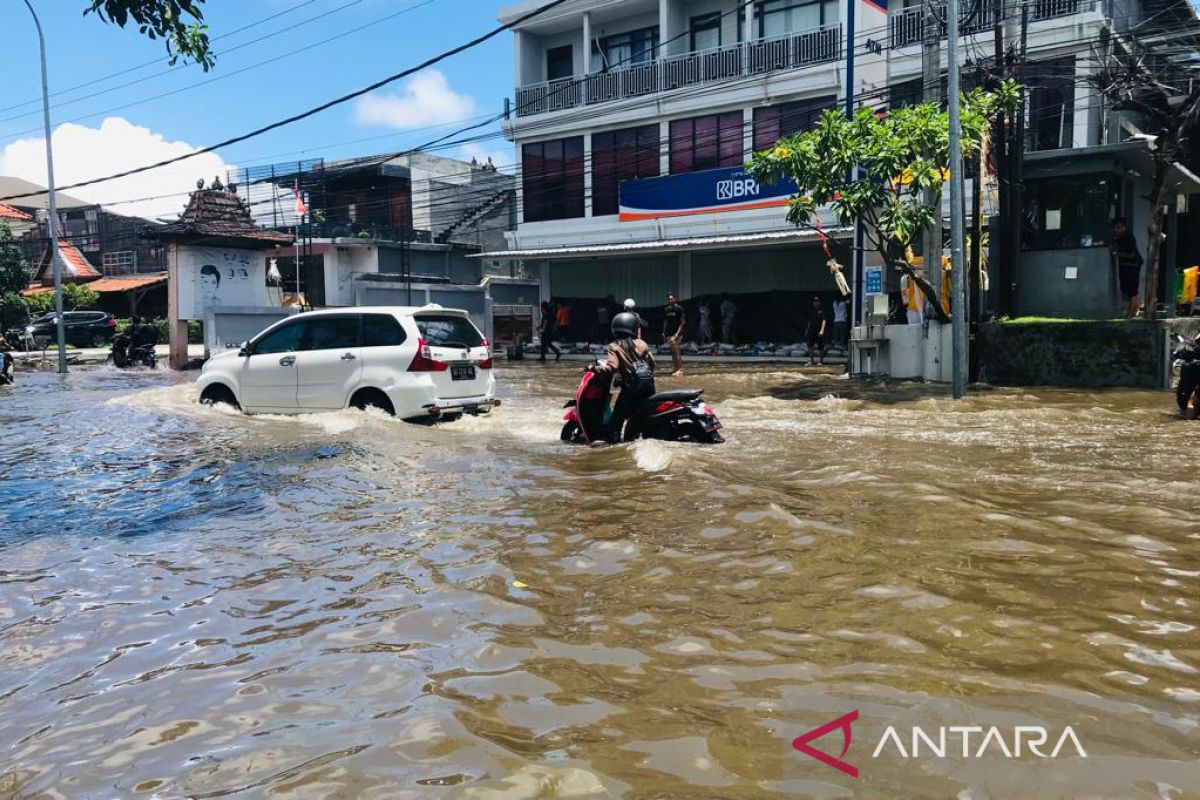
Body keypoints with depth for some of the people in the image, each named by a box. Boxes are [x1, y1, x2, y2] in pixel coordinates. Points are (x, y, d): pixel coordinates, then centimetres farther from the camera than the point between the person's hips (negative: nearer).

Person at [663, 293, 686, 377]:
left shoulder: (679, 309, -6)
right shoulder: (666, 310, 11)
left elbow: (683, 322, -7)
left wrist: (678, 332, -15)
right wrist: (664, 332, 10)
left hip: (677, 334, -6)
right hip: (669, 334, 6)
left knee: (677, 351, -10)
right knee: (672, 352, 8)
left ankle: (679, 369, -7)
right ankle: (677, 368, 14)